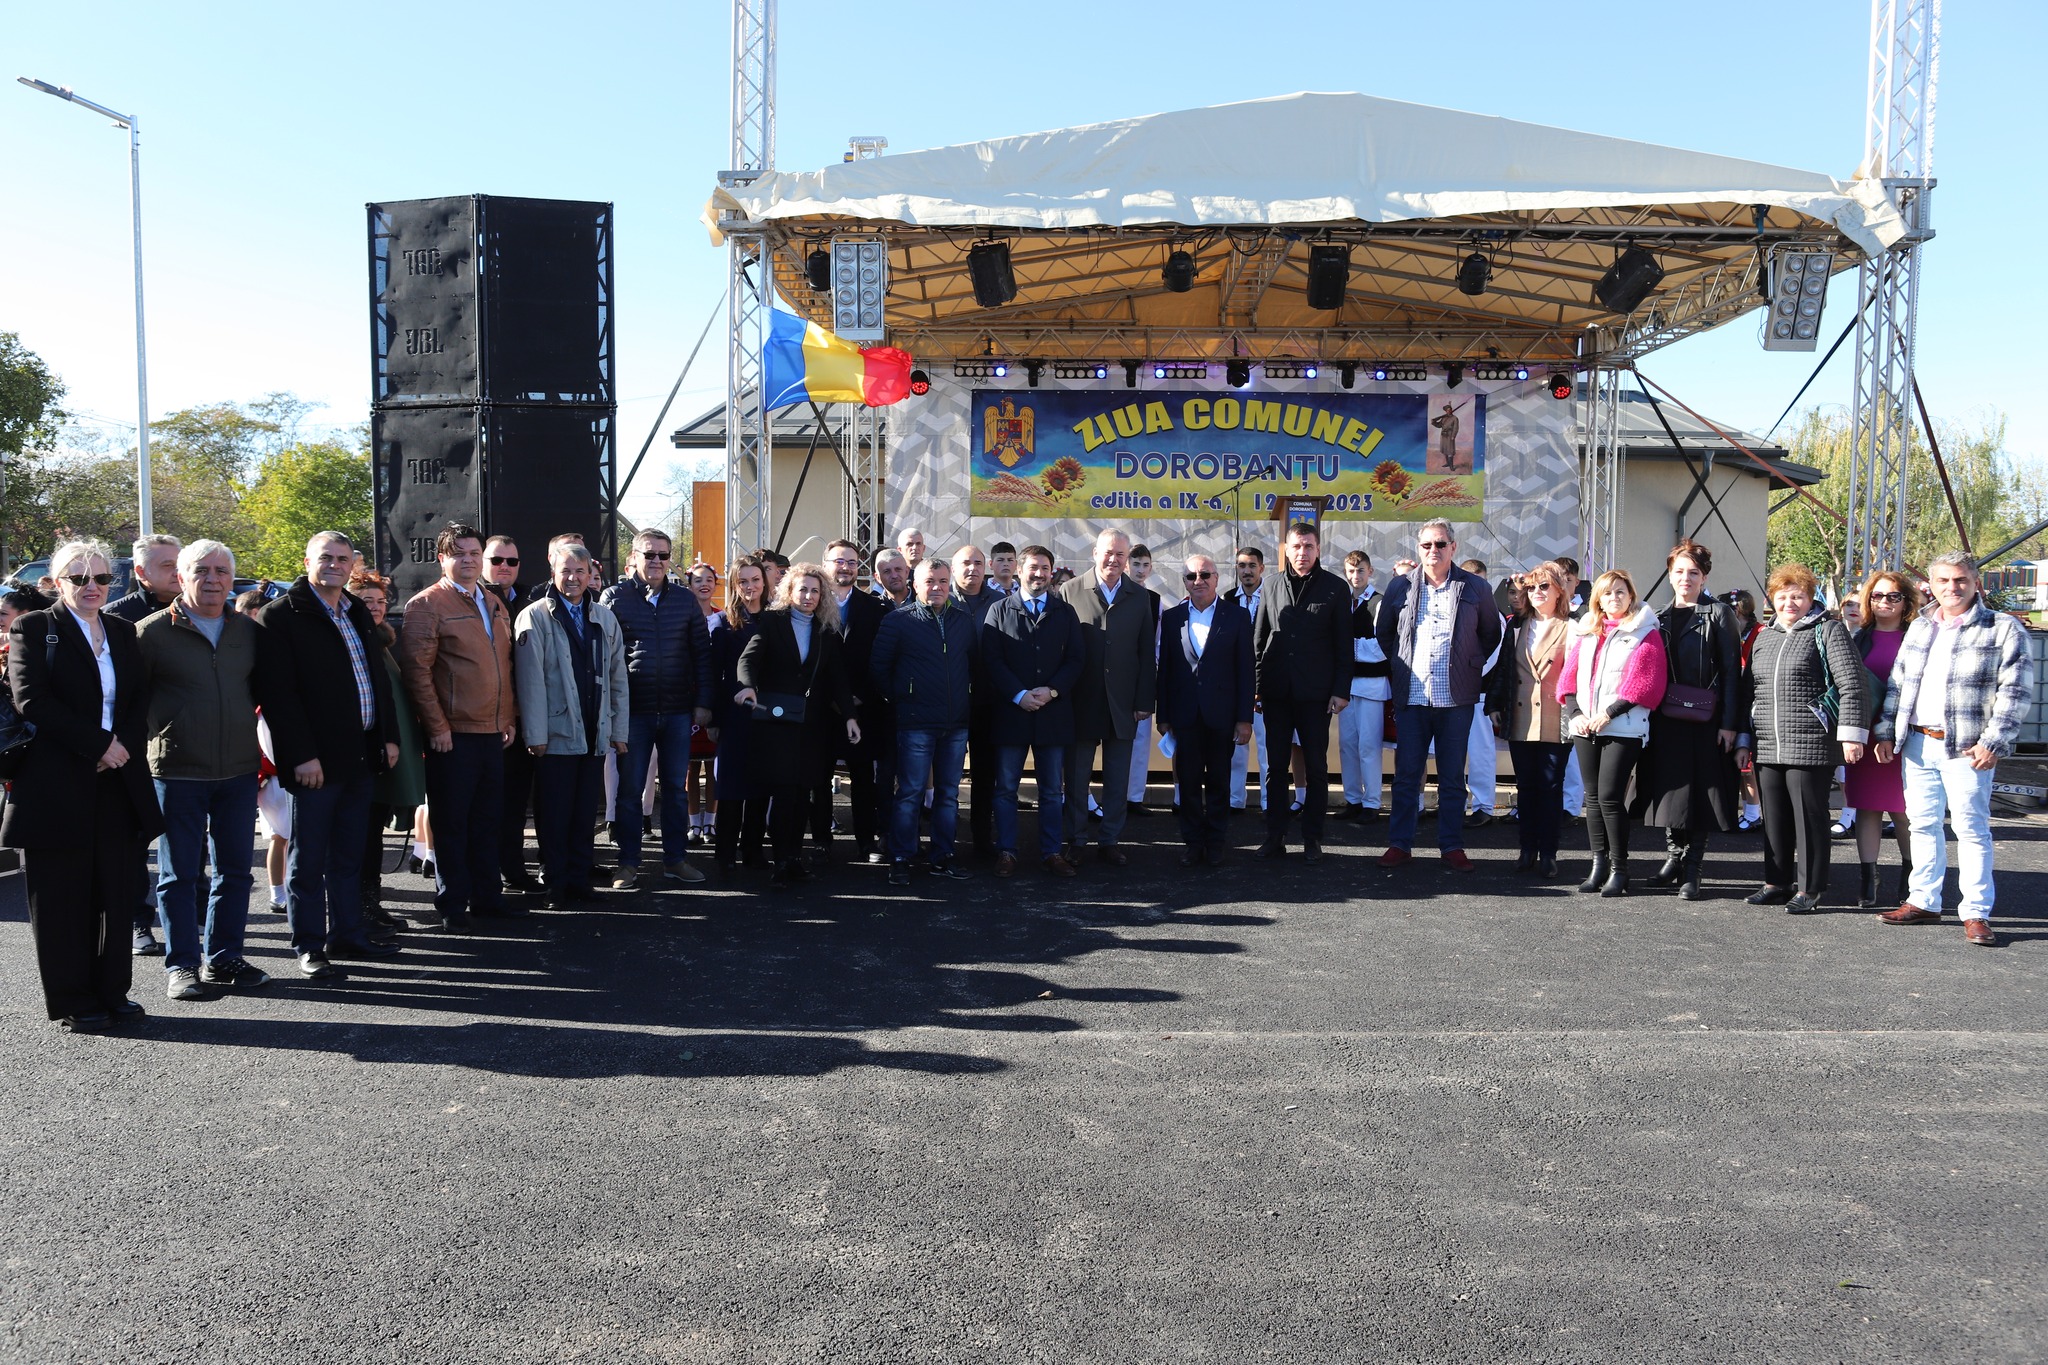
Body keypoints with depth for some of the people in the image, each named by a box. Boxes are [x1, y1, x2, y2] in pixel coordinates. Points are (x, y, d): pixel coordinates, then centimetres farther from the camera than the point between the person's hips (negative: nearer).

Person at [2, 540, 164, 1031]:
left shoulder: (122, 632, 15)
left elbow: (141, 699, 9)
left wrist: (124, 744, -10)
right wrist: (98, 744, -15)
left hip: (118, 782, 4)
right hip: (57, 784, -4)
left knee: (116, 894, 7)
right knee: (62, 898, 3)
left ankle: (112, 993, 16)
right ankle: (72, 1003, 12)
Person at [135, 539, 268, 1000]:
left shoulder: (248, 632, 9)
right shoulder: (153, 632, -3)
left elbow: (265, 692, 16)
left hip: (239, 771, 4)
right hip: (177, 772, -4)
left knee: (236, 870, 9)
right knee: (179, 874, 4)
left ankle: (223, 957, 21)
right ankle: (182, 965, 13)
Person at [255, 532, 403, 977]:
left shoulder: (358, 614, 15)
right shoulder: (281, 616, -7)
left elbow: (379, 677, 20)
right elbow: (278, 692, -14)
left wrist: (388, 736, 13)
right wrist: (302, 755, -18)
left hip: (360, 756, 7)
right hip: (315, 760, -7)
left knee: (349, 854, 15)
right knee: (308, 857, 3)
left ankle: (347, 931, 25)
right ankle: (309, 946, 10)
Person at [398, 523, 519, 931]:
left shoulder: (495, 605, 16)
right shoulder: (427, 605, -6)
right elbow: (416, 669, -11)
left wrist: (510, 717, 13)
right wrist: (437, 726, -14)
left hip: (493, 731, 6)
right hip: (453, 734, -6)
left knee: (487, 819, 13)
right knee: (451, 822, 2)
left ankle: (487, 895, 24)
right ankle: (452, 905, 11)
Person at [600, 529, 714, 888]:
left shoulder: (685, 599, 7)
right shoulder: (614, 597, 0)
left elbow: (702, 653, 8)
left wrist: (703, 703, 2)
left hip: (678, 710, 2)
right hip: (633, 710, -2)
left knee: (676, 788, 9)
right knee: (629, 789, 5)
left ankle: (675, 859, 18)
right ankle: (628, 863, 14)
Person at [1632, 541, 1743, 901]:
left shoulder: (1718, 615, -1)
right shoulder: (1661, 617, 13)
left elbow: (1732, 670, -6)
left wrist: (1729, 723, -13)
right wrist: (1647, 716, 5)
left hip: (1705, 720, -4)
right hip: (1665, 719, 5)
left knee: (1700, 793, -1)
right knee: (1669, 789, 9)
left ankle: (1691, 870, 5)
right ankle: (1674, 855, 23)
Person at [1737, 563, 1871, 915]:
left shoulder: (1827, 630, -2)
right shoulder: (1764, 637, 17)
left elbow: (1852, 686, -9)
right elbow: (1749, 691, 22)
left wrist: (1851, 733, -15)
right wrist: (1743, 740, 19)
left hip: (1811, 747, -6)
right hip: (1767, 748, 6)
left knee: (1809, 817, 0)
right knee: (1774, 818, 11)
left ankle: (1809, 889, 10)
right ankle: (1777, 883, 22)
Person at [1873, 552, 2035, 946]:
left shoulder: (2004, 628, -2)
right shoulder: (1919, 628, 15)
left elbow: (2015, 691, -7)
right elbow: (1897, 684, 18)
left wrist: (1993, 743, -14)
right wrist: (1886, 732, 11)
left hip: (1965, 748, -5)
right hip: (1917, 744, 5)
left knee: (1971, 829, -2)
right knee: (1923, 824, 11)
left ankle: (1976, 914, 4)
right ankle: (1923, 902, 19)